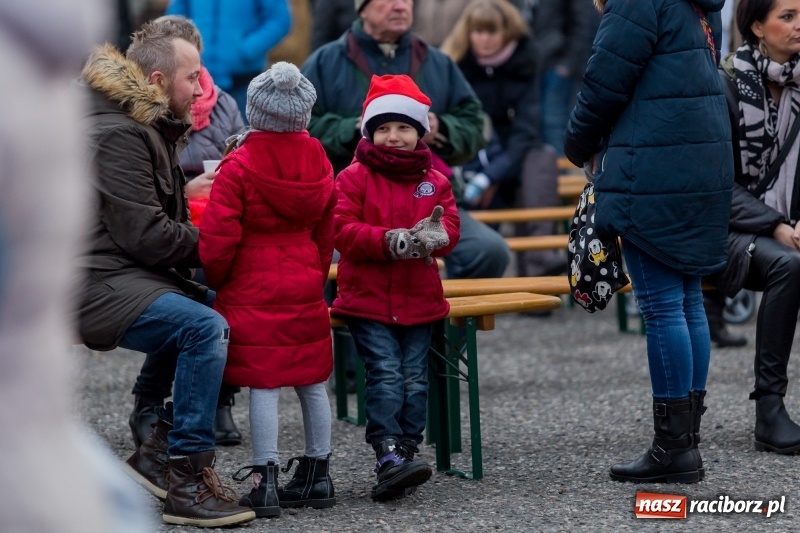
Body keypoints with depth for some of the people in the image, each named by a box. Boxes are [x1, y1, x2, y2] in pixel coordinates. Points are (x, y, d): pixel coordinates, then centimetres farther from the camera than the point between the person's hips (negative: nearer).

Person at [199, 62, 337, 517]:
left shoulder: (238, 167, -13)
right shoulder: (318, 162, 5)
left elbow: (218, 238, -14)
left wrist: (215, 279, 4)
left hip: (253, 292, -6)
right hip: (305, 289, 6)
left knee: (264, 385, -4)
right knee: (312, 383, 12)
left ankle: (266, 481, -5)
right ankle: (318, 475, 21)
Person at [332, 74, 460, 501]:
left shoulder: (434, 182, 10)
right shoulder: (353, 178, 0)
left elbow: (450, 228, 1)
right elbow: (342, 230, -10)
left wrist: (433, 237, -23)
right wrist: (391, 241, -21)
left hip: (419, 301, 3)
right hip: (367, 300, -3)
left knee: (414, 379, 1)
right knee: (385, 374, -14)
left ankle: (406, 450, 7)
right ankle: (388, 455, -17)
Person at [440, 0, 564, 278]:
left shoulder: (521, 65, 3)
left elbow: (525, 131, -7)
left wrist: (495, 174, -22)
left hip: (510, 162, 2)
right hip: (463, 166, -2)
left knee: (542, 156, -28)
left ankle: (538, 258, -41)